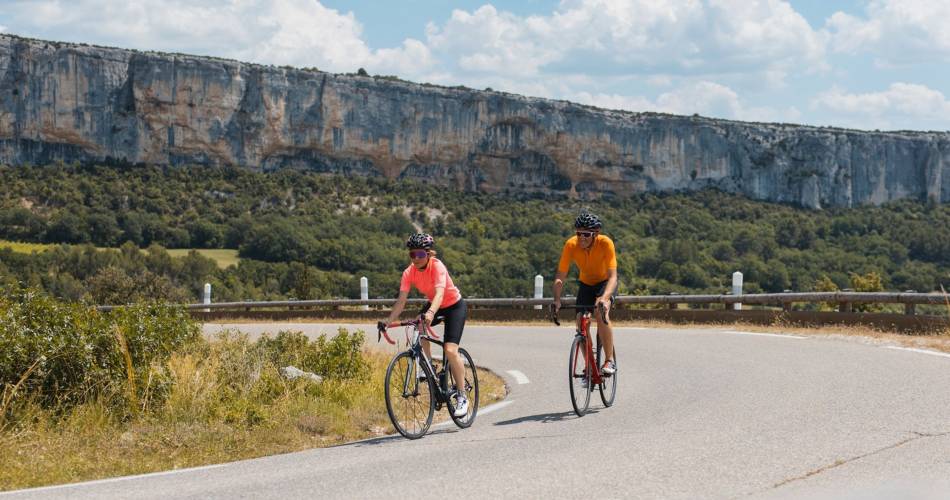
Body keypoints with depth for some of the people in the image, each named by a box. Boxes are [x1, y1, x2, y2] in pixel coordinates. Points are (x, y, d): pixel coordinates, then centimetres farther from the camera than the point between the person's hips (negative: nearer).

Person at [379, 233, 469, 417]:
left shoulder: (437, 266, -30)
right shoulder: (409, 272, -16)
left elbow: (439, 293, -46)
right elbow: (401, 300, -23)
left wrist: (431, 313, -64)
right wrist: (388, 321, -37)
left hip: (455, 306, -5)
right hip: (434, 305, 5)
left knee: (450, 350, -18)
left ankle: (462, 396, -7)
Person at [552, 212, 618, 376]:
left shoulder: (605, 243, -32)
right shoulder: (571, 245, -25)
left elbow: (612, 276, -38)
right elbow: (560, 275, -24)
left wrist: (604, 298, -55)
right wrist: (557, 299, -41)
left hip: (605, 282, -3)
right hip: (585, 283, 3)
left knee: (601, 313, -30)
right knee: (581, 322, -11)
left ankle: (610, 361, -20)